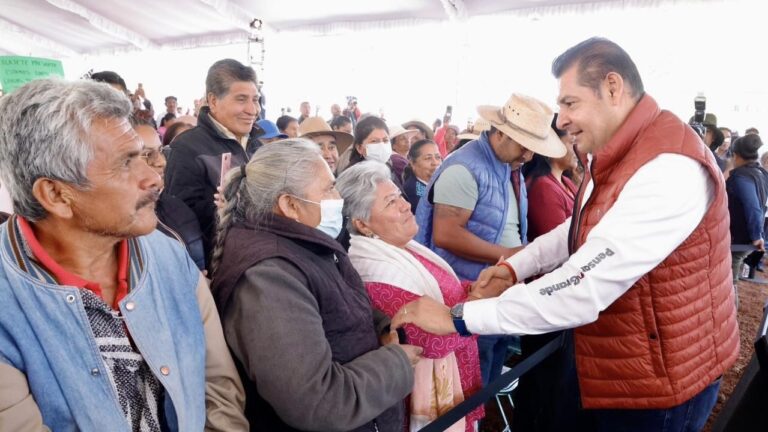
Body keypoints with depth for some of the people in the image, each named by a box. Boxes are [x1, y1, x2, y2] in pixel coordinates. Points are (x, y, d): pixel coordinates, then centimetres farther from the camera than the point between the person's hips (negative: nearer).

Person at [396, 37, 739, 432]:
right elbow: (581, 228, 18)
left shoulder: (668, 168, -31)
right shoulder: (615, 155, 4)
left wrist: (458, 317, -30)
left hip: (658, 378, -9)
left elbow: (582, 289, -36)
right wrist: (515, 266, 2)